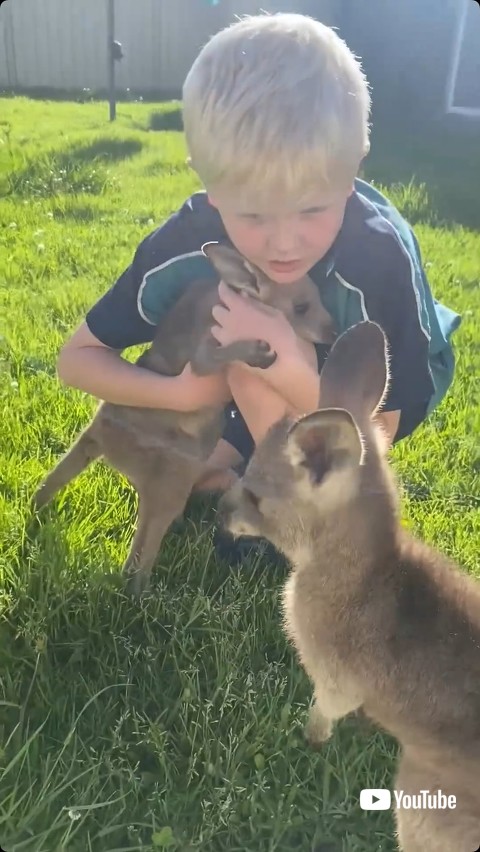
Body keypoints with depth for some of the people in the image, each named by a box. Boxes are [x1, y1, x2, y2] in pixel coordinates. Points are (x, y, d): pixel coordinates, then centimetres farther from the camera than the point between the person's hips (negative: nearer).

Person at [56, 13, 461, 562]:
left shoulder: (378, 255, -36)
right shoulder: (188, 240, -27)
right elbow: (76, 358, -17)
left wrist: (285, 366, -45)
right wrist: (182, 392, -33)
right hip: (271, 394, 4)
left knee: (256, 368, -32)